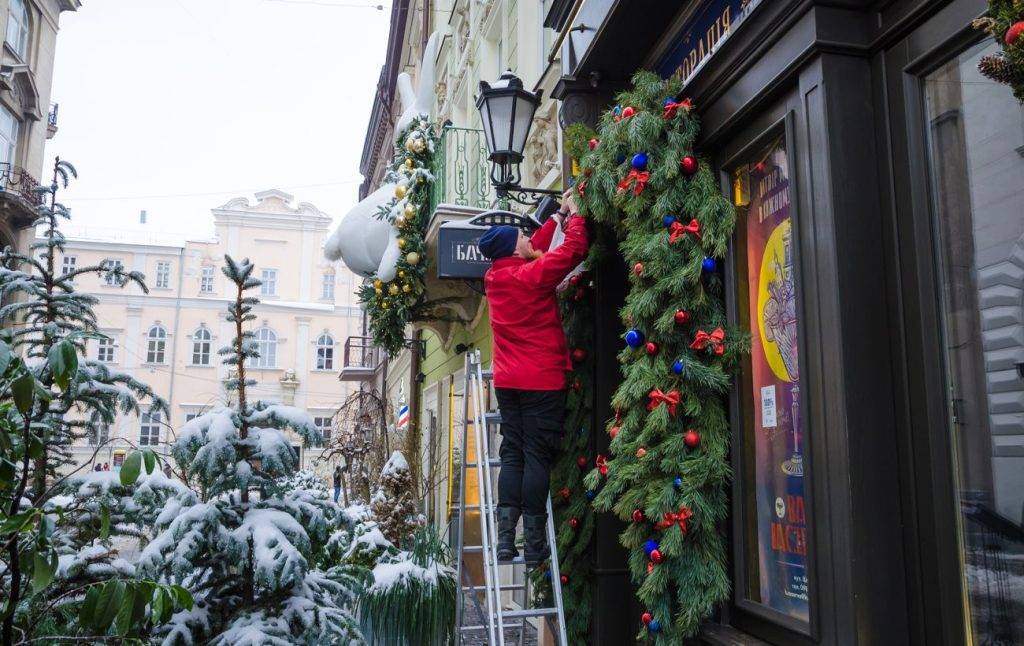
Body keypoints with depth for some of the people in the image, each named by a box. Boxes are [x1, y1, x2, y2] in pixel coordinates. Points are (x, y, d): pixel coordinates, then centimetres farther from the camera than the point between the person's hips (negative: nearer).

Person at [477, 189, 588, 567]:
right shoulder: (532, 275, -12)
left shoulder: (495, 277, 9)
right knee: (538, 457, -3)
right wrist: (573, 215, 10)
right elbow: (574, 250, -8)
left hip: (507, 381, 7)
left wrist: (559, 215, 27)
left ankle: (506, 539, 2)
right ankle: (533, 545, -1)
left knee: (512, 455, 8)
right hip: (542, 381, -6)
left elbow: (533, 252, 22)